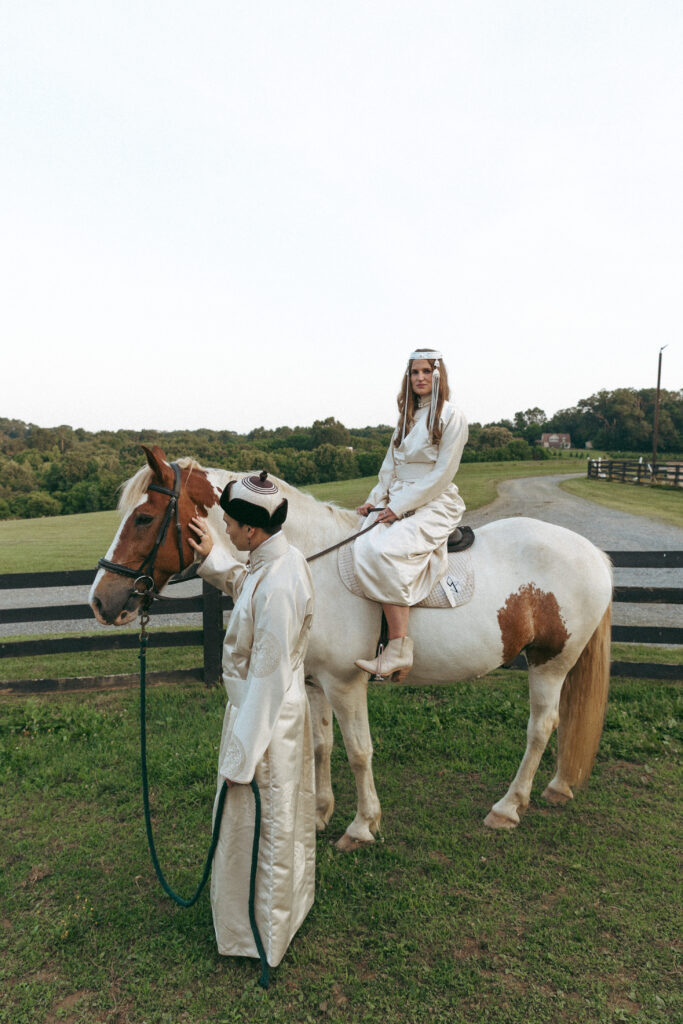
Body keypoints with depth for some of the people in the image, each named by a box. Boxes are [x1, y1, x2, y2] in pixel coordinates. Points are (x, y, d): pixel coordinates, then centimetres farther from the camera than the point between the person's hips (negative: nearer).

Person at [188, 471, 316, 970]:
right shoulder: (283, 559, -3)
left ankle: (261, 934, 36)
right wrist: (211, 556, 5)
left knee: (258, 826, 12)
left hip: (265, 717, -10)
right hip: (285, 709, 10)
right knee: (285, 817, 28)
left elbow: (267, 677, -28)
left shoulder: (276, 587, -32)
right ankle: (292, 900, 52)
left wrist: (242, 755, -20)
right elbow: (244, 583, 20)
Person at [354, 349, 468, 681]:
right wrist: (374, 500, 2)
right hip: (397, 506, 7)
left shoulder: (452, 417, -3)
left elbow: (441, 475, -11)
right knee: (363, 547, -20)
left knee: (384, 549, -32)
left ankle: (399, 649, -29)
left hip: (435, 506, -7)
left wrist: (398, 506, -15)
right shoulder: (406, 418, 19)